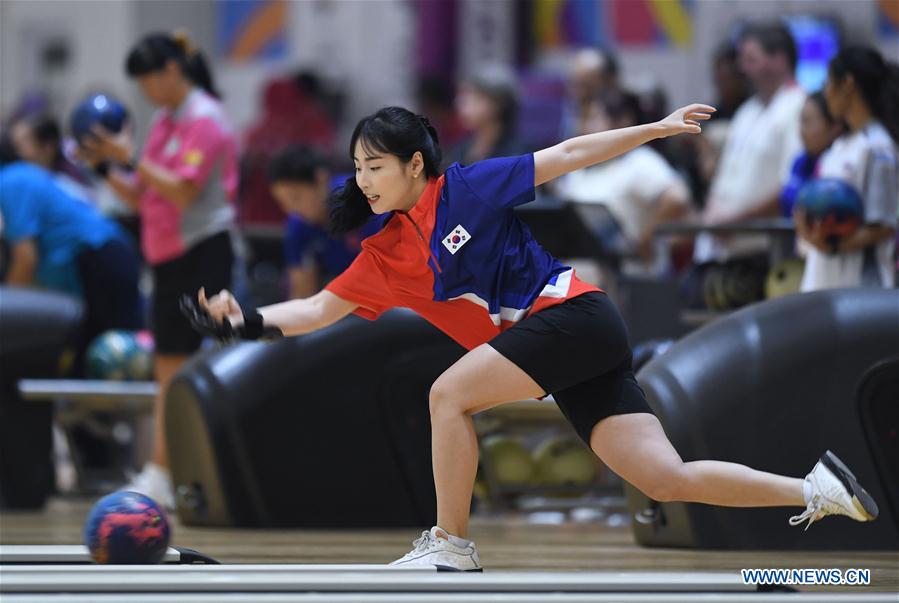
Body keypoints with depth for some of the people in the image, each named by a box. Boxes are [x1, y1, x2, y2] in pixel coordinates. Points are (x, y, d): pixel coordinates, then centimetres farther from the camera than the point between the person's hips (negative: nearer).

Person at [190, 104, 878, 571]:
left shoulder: (468, 188, -3)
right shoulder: (384, 257, 13)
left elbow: (569, 155, 1)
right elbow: (320, 308, 12)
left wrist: (660, 127, 1)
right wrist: (253, 319, -5)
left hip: (576, 314, -7)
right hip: (561, 363, 7)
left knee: (449, 393, -17)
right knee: (667, 478, -2)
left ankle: (452, 546, -8)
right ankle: (816, 489, 4)